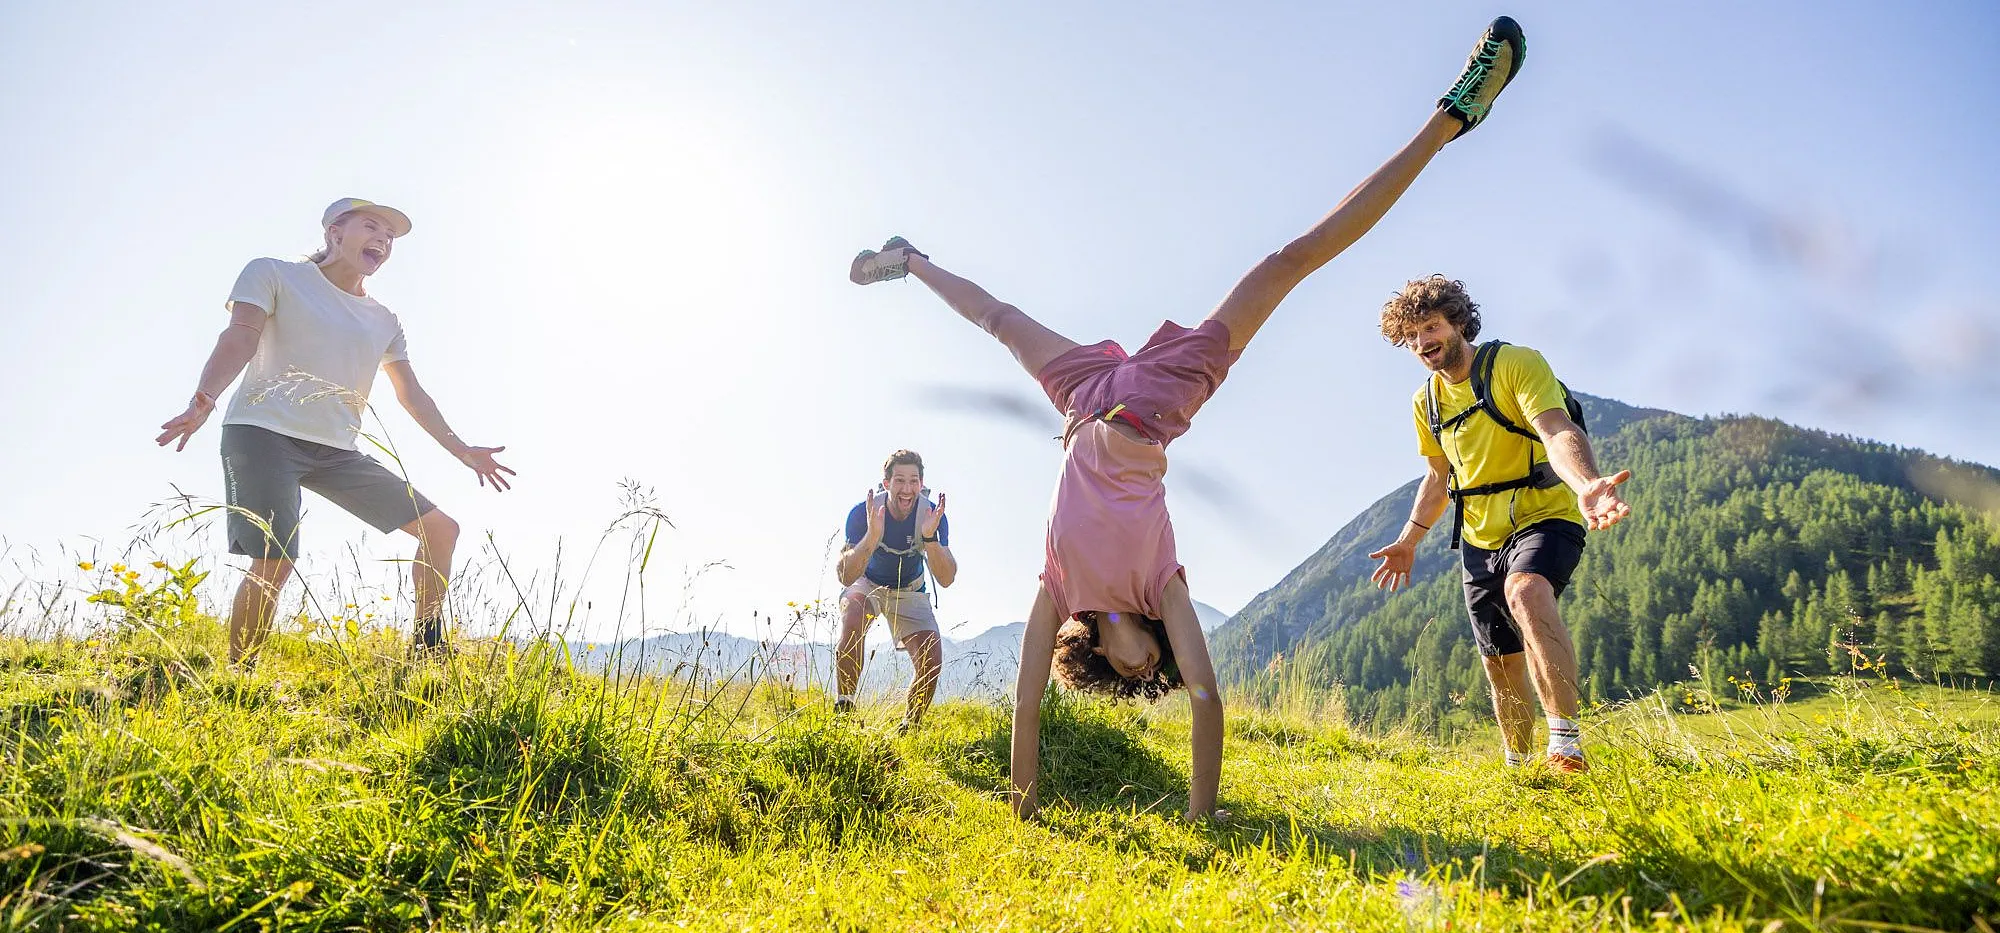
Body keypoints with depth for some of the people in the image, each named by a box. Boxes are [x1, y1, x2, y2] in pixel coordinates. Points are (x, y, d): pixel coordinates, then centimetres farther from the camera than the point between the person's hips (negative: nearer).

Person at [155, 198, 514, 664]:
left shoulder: (385, 322, 19)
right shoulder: (273, 275, 5)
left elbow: (412, 394, 22)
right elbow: (238, 339, -10)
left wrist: (461, 450, 20)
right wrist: (203, 399, -28)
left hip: (338, 451, 6)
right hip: (264, 434, -6)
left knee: (441, 529, 1)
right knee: (274, 562, -24)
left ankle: (428, 647, 11)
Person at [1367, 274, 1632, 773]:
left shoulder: (1517, 363, -13)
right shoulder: (1427, 401, 8)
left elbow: (1558, 431, -29)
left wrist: (1585, 483, -49)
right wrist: (1409, 539, 13)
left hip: (1544, 514, -7)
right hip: (1480, 539, 7)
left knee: (1525, 592, -38)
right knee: (1502, 664, 10)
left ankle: (1566, 745, -37)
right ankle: (1518, 766, 27)